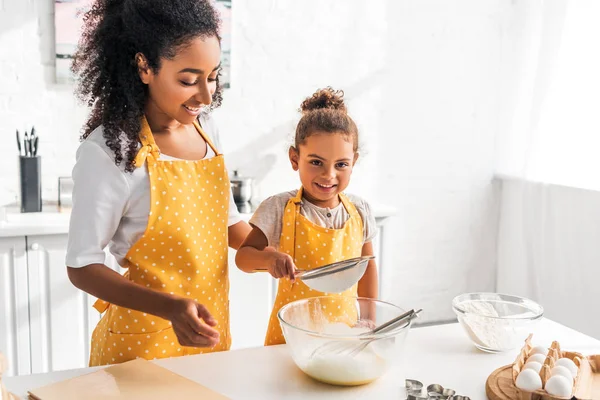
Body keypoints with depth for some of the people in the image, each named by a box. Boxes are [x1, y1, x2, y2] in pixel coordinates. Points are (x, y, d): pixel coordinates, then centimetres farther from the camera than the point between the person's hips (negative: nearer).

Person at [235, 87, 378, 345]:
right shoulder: (279, 209, -13)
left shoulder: (359, 212, -3)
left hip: (344, 328, 3)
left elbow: (367, 266, 9)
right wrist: (268, 258, -30)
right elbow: (243, 256, -9)